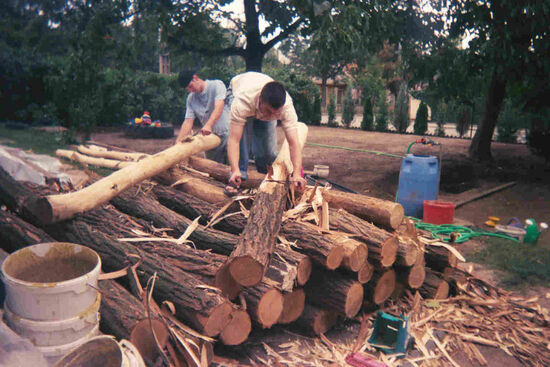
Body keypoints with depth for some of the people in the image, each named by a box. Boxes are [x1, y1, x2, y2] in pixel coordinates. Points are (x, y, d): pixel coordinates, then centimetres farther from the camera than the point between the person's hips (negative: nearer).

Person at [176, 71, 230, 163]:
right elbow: (188, 122, 2)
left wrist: (208, 125, -36)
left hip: (227, 133, -4)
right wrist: (178, 141, -12)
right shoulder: (191, 98, 9)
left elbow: (219, 108, -21)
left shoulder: (217, 85, -5)